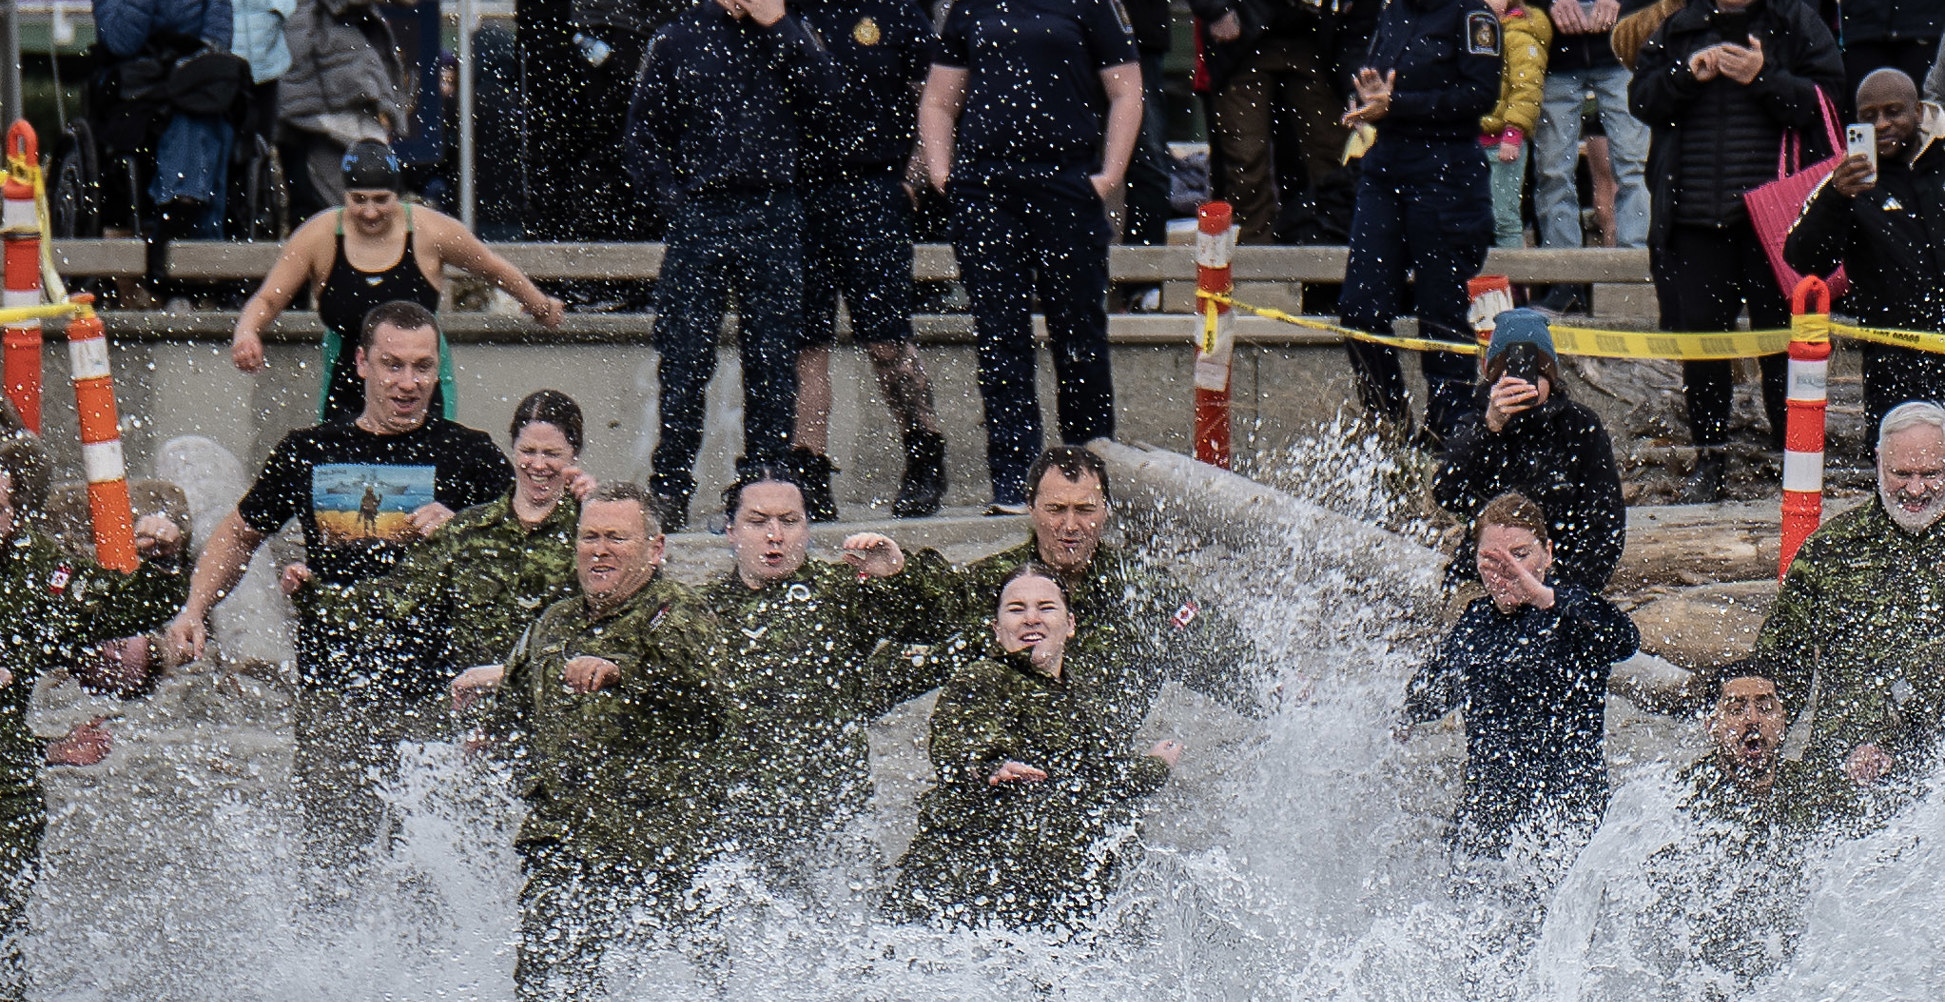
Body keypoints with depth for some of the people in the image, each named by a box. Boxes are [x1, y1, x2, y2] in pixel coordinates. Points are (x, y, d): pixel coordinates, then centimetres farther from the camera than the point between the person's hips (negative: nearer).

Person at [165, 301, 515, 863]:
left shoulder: (469, 457, 5)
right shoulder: (310, 454, 12)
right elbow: (239, 534, 27)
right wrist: (194, 612, 15)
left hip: (435, 693, -2)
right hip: (330, 693, 2)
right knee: (335, 854, -1)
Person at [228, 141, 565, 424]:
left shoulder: (431, 232, -10)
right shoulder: (319, 237, -10)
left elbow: (494, 269, 7)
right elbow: (267, 300, -8)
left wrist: (541, 307, 21)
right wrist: (246, 334, -30)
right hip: (346, 394, 1)